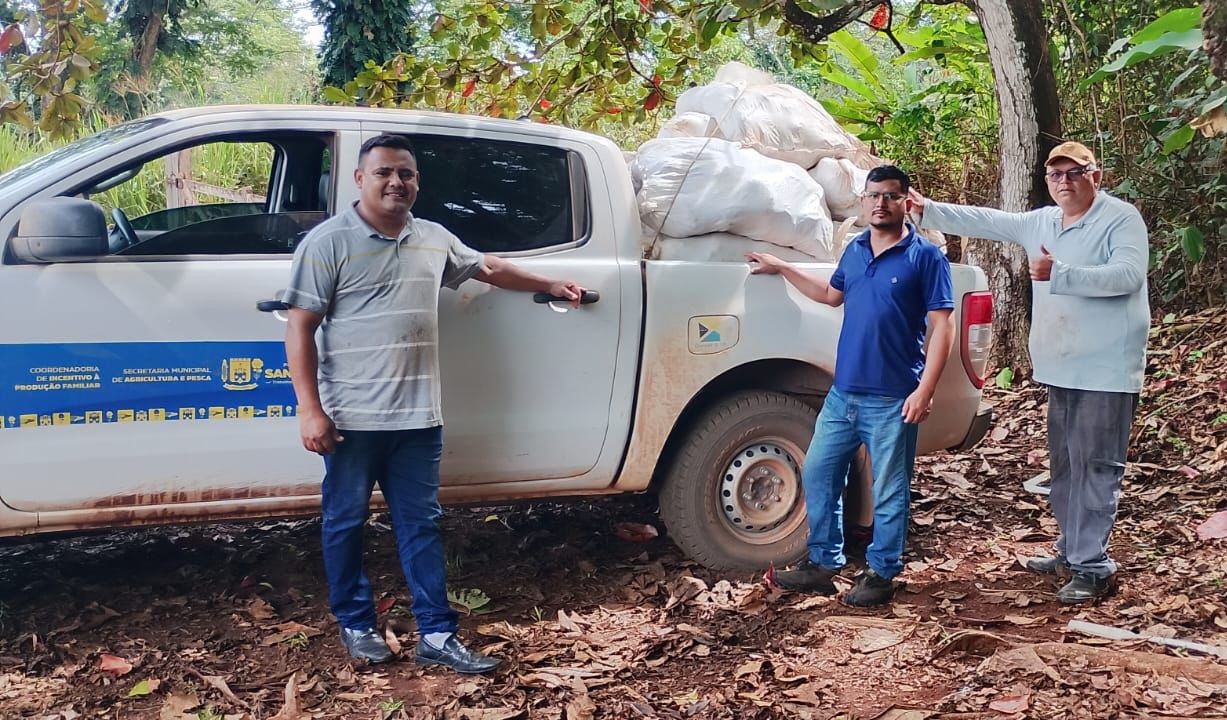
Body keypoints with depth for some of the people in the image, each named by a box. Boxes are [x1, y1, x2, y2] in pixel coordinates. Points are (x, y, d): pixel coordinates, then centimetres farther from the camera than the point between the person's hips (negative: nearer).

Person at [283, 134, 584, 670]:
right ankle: (356, 625, 26)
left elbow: (488, 268, 29)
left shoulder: (434, 239, 10)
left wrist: (551, 285, 35)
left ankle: (436, 635, 14)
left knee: (421, 525, 8)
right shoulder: (329, 242, -7)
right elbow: (300, 329, -9)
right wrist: (310, 410, -15)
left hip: (417, 417, 5)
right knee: (346, 523, 9)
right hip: (352, 418, -4)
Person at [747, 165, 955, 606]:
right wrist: (782, 269, 29)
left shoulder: (925, 256, -7)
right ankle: (823, 565, 25)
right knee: (817, 475, 11)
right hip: (843, 393, 7)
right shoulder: (854, 251, 11)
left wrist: (924, 391, -17)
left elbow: (942, 326, -10)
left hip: (892, 400, -6)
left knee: (888, 493, 4)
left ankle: (881, 575, 19)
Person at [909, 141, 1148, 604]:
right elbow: (984, 221, 16)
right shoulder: (1041, 222, 13)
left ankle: (1092, 566, -4)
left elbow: (1126, 275, -23)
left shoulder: (1122, 219, -9)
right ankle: (1071, 551, 26)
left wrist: (1059, 274, -29)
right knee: (1064, 463, 14)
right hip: (1060, 369, 8)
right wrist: (926, 209, 12)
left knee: (1095, 466, -7)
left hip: (1105, 370, -8)